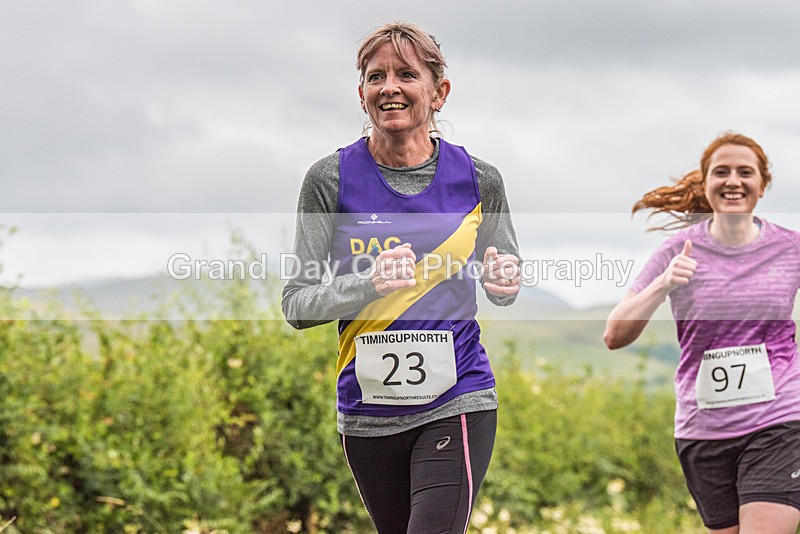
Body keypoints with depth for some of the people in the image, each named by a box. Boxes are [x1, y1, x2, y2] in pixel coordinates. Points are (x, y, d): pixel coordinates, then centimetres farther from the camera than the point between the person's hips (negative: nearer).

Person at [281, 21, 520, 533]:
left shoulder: (479, 179, 0)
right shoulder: (331, 179, -3)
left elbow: (505, 280, 17)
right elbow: (297, 305, -4)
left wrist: (503, 279, -8)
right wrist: (369, 283, -22)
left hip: (457, 403, -1)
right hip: (368, 409, 1)